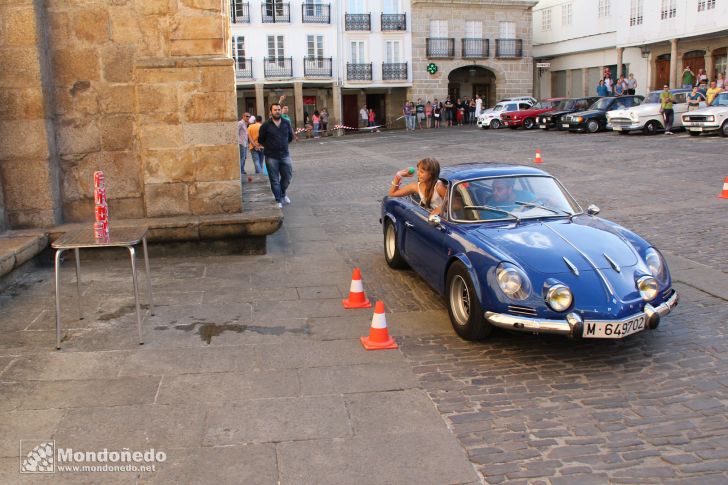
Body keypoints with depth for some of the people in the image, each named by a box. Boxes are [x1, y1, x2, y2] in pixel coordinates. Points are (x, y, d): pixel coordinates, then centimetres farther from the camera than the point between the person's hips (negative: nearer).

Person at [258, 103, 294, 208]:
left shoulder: (286, 123, 3)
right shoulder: (266, 125, -6)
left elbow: (290, 137, 17)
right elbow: (261, 140, 4)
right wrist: (269, 147, 10)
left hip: (285, 155, 3)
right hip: (271, 157, -3)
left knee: (288, 176, 9)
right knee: (275, 180, 3)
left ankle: (283, 194, 35)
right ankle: (279, 201, 12)